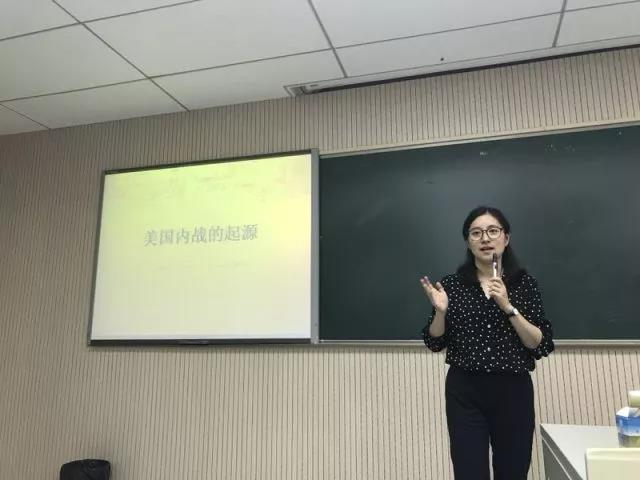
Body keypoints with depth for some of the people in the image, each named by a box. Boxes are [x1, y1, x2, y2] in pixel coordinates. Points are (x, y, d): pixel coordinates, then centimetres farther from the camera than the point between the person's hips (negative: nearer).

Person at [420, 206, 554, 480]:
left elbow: (542, 345, -6)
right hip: (465, 392, -1)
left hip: (513, 391, 1)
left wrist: (508, 307, -18)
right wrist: (440, 311, -14)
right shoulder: (452, 284, 0)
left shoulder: (524, 283, 0)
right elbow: (434, 343, 4)